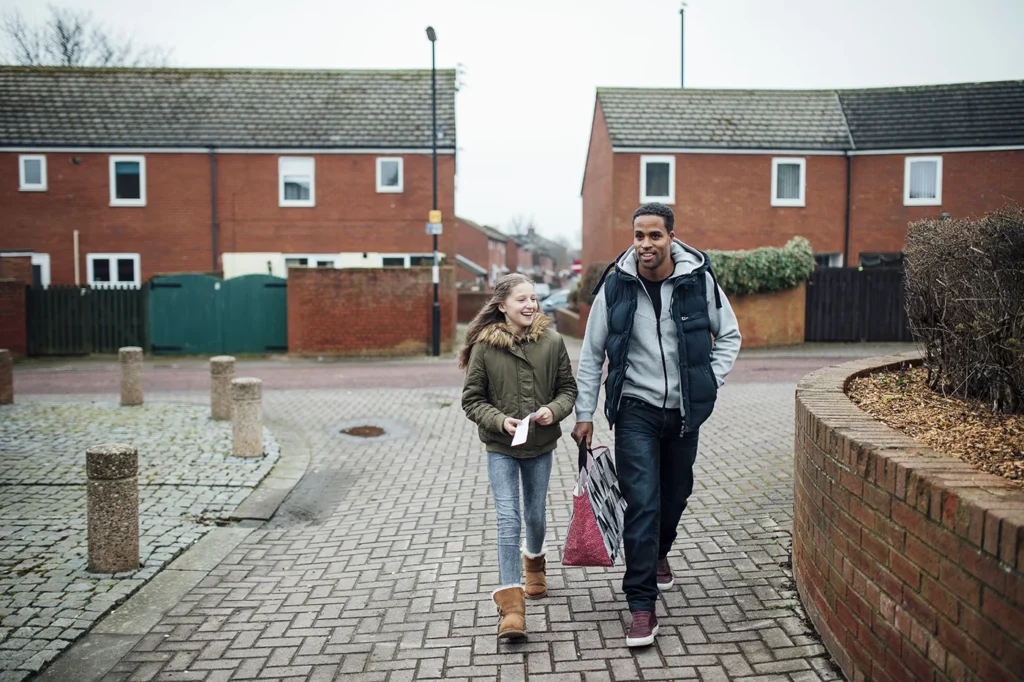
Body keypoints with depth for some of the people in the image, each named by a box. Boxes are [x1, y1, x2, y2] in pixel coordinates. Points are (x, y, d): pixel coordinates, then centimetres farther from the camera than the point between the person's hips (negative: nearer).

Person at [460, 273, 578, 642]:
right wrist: (499, 420, -19)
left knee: (535, 515, 16)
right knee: (508, 519, -8)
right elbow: (472, 399, -4)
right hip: (501, 448, -2)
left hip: (540, 445, 2)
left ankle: (534, 561, 49)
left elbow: (568, 388, 2)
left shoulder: (551, 341, -7)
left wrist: (554, 410, -17)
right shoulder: (485, 346, -11)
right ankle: (511, 604, -4)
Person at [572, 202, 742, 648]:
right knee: (642, 501, -9)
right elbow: (591, 354, -1)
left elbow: (729, 335, 9)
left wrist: (710, 382, -3)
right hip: (636, 409, -2)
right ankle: (642, 605, 0)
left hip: (684, 410, 3)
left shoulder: (700, 278, -7)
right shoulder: (616, 285, -9)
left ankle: (659, 552, 49)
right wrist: (584, 414, -3)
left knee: (676, 492, 18)